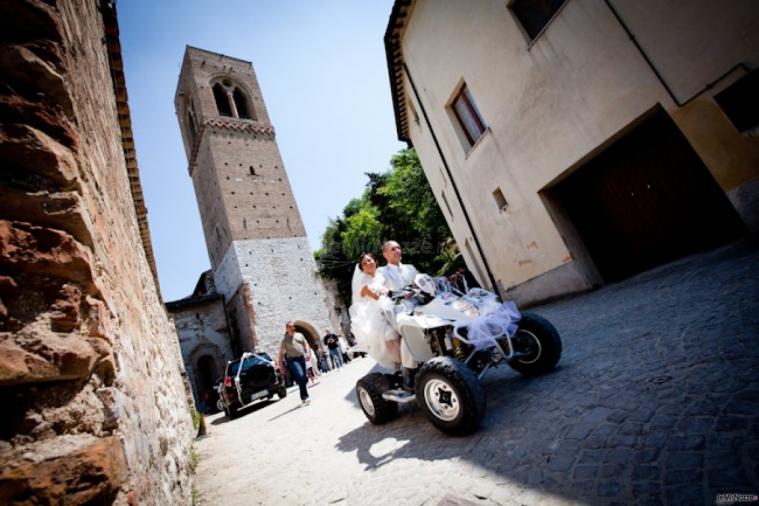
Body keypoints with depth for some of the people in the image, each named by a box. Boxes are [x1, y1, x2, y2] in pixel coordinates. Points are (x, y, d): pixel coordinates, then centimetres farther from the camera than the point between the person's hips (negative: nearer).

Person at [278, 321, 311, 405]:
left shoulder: (299, 335, 13)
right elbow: (281, 352, 0)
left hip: (301, 358, 5)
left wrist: (308, 352, -3)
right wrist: (281, 364, -5)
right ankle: (305, 397, -18)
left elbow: (305, 344, 15)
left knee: (303, 378, 9)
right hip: (292, 360, -5)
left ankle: (303, 397, 25)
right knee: (300, 376, -22)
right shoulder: (285, 339, 1)